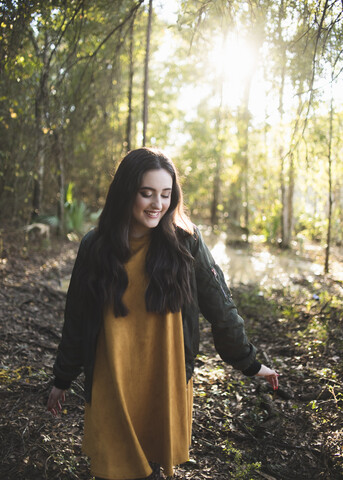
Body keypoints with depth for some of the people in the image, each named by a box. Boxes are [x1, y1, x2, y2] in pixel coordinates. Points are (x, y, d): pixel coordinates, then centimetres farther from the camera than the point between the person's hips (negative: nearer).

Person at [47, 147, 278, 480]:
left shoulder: (185, 243, -8)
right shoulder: (95, 247, -4)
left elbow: (220, 307, 0)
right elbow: (76, 319, 5)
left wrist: (248, 363, 6)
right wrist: (62, 379, 12)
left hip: (166, 383, 0)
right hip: (110, 386, 1)